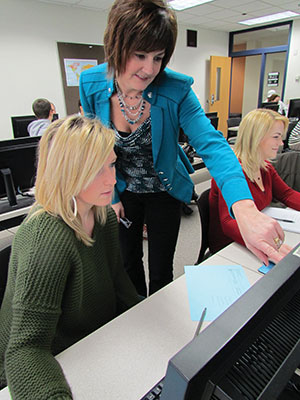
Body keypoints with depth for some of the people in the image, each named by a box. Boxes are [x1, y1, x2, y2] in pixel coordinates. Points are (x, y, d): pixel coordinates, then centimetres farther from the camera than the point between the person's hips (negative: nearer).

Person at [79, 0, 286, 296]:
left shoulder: (175, 90, -24)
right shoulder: (92, 84, -16)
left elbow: (211, 145, -34)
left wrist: (245, 209, -50)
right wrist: (110, 197, -3)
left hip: (164, 191, -2)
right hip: (123, 191, 3)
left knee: (161, 272, 12)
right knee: (128, 262, 22)